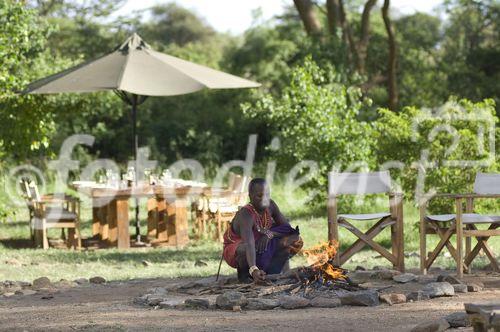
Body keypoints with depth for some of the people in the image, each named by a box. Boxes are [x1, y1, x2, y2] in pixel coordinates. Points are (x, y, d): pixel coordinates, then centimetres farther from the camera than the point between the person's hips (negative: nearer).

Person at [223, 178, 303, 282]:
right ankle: (243, 271, -8)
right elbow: (249, 243, -47)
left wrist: (270, 233, -29)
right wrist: (253, 269, -62)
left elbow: (287, 228, -9)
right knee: (247, 248, -42)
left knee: (295, 240, -9)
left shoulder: (270, 205, -13)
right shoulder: (245, 214, -32)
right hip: (235, 250, -6)